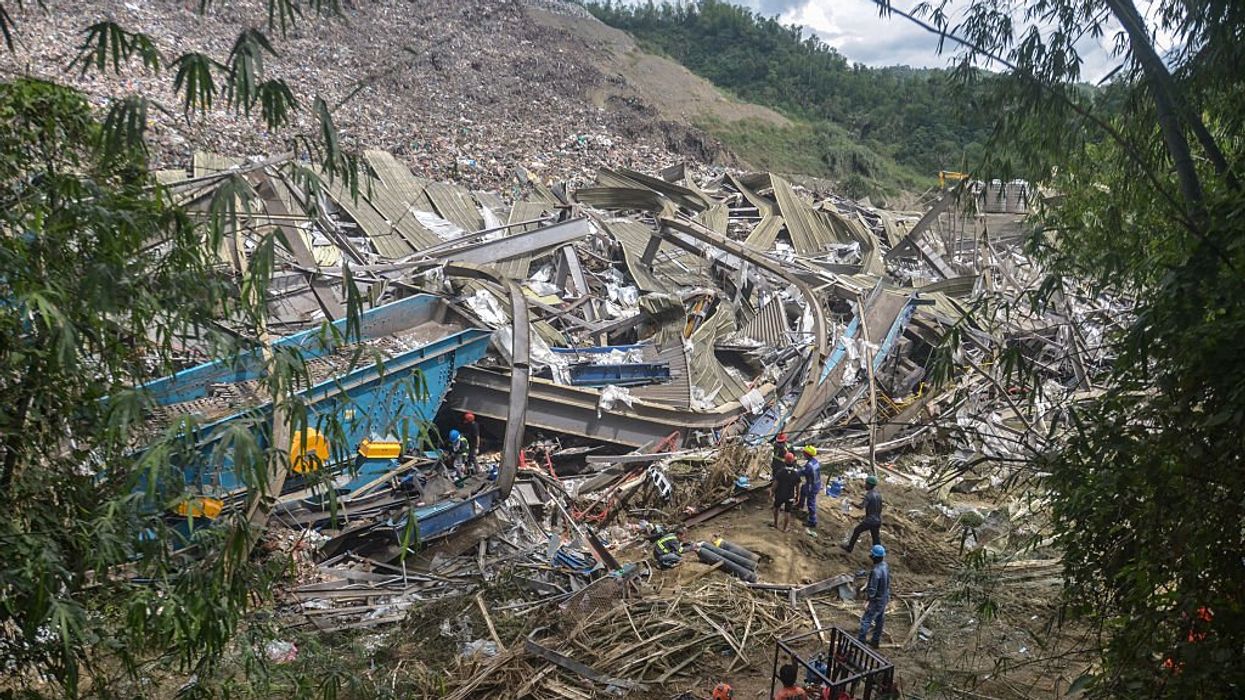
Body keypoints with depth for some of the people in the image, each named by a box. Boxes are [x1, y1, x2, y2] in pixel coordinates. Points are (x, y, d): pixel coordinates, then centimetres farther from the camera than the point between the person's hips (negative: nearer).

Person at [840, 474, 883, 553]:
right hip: (877, 520, 7)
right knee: (876, 537, 14)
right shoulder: (878, 495, 7)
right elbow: (880, 509, 15)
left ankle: (849, 547, 24)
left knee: (856, 531, 13)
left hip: (870, 520, -7)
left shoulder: (868, 495, -19)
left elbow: (861, 506, -30)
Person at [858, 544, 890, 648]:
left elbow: (872, 590, -28)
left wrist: (868, 603, -19)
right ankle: (875, 641, 33)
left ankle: (860, 641, 16)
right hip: (884, 598, 9)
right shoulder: (885, 566, -4)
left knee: (866, 620, 5)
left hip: (877, 601, -9)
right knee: (879, 620, 20)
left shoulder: (876, 571, -33)